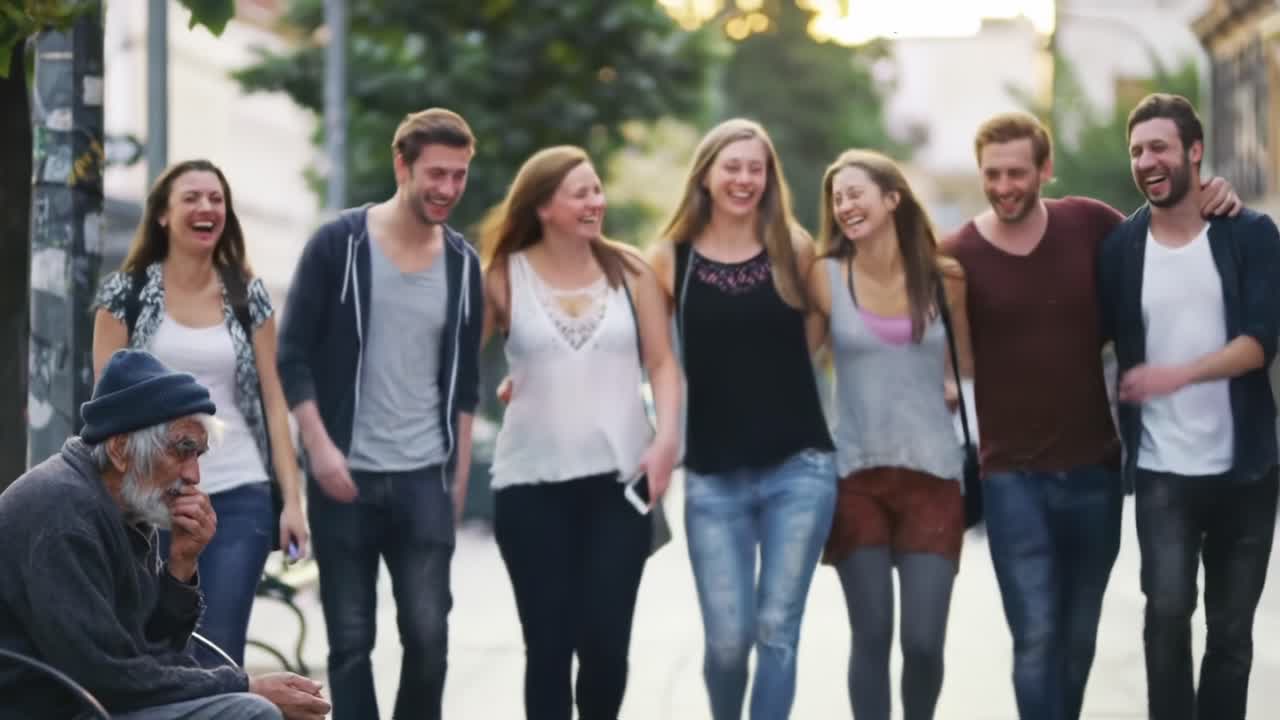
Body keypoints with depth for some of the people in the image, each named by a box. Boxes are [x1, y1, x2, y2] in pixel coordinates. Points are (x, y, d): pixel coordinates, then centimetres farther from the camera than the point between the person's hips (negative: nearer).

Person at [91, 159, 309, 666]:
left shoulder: (249, 296, 7)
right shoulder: (126, 293, 2)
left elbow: (273, 401, 7)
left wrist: (292, 499, -1)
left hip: (239, 500, 1)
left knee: (220, 658, -3)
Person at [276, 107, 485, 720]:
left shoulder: (462, 263, 7)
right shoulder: (338, 244, -5)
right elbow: (294, 355, -5)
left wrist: (459, 474, 10)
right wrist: (319, 447, -13)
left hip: (424, 479, 3)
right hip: (345, 477, -2)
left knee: (428, 634, -5)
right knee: (350, 640, 2)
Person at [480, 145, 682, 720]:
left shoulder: (629, 271, 5)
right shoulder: (503, 278, 0)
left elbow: (662, 362, 4)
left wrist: (666, 438, -9)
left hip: (618, 479, 1)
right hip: (533, 484, -1)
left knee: (607, 639, -2)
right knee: (549, 642, 1)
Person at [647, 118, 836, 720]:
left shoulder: (794, 249, 3)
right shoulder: (671, 258, 2)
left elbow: (816, 336, 12)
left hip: (799, 467, 0)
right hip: (713, 476, 0)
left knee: (777, 630, -2)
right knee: (727, 638, 0)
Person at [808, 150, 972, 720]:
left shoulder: (945, 279, 4)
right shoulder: (826, 277, 1)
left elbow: (971, 367, 14)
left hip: (932, 474, 1)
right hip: (856, 475, 0)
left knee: (924, 641, -4)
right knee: (871, 636, -4)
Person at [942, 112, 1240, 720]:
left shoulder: (1091, 225, -1)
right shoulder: (958, 257, -6)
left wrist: (1212, 208, -4)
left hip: (1094, 470, 2)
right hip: (1013, 477, -2)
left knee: (1078, 636, 13)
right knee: (1037, 638, -9)